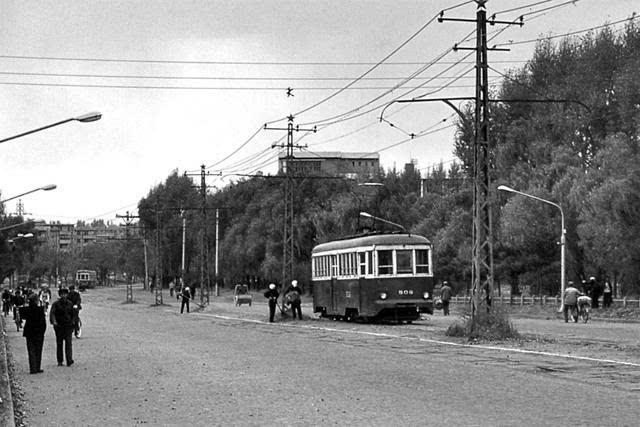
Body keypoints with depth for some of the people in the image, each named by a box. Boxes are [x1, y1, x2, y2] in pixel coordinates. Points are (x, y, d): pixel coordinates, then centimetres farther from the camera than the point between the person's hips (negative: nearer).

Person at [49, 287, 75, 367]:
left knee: (68, 342, -10)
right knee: (59, 344, 6)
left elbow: (73, 314, 18)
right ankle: (60, 361, 13)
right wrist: (53, 321, -32)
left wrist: (72, 323, 14)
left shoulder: (70, 303, 7)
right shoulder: (56, 304, -3)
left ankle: (69, 360, -17)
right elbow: (52, 313, -15)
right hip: (59, 326, -1)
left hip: (68, 326, 1)